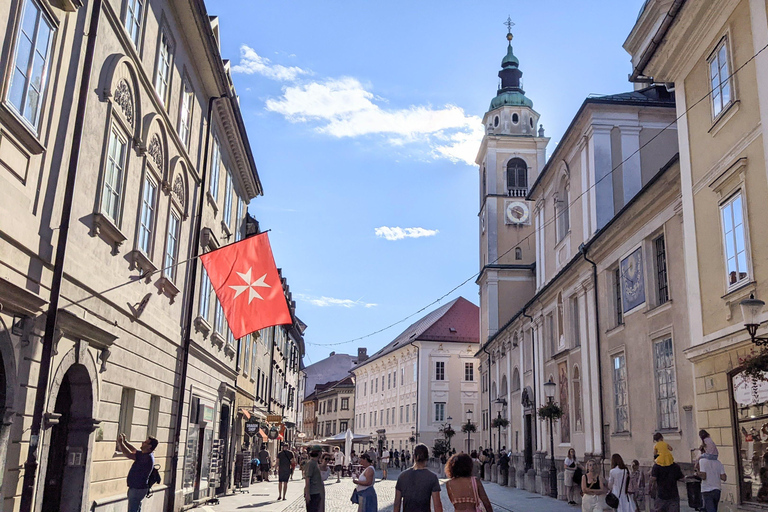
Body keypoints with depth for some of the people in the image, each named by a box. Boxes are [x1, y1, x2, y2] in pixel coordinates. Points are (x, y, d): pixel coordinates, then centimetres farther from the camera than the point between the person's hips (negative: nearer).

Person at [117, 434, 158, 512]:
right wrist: (124, 441, 13)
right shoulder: (144, 454, 7)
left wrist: (120, 443, -18)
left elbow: (129, 455, -26)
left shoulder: (147, 457, -25)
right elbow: (134, 450, 24)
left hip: (137, 490, -10)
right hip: (135, 488, 10)